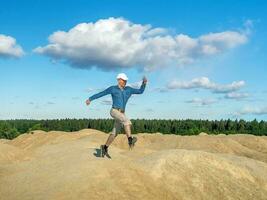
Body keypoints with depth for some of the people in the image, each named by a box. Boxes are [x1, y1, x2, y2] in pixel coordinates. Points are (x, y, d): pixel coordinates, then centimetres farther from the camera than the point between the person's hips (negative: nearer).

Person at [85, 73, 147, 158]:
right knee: (127, 121, -31)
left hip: (121, 113, 6)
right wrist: (90, 99, 11)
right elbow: (100, 94, 6)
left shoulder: (128, 89, 11)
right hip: (114, 111, -6)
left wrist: (144, 83, -5)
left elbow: (140, 91, 11)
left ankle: (105, 148, 16)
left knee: (115, 132, 5)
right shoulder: (113, 88, 0)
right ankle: (130, 140, -42)